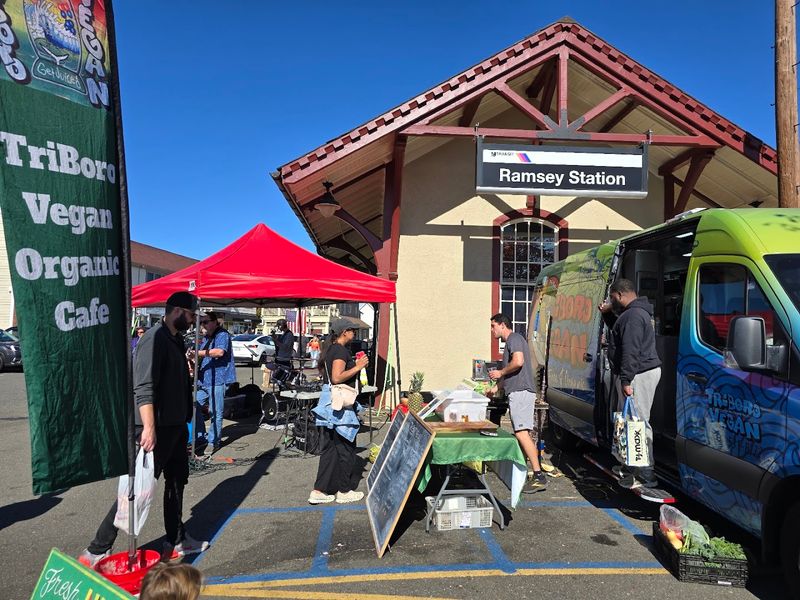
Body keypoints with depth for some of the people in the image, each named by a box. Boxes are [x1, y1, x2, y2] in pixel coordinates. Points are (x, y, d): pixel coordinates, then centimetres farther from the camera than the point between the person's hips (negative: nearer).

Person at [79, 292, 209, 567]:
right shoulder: (155, 338, -18)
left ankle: (176, 542, 31)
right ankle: (97, 551, 7)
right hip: (156, 428, -10)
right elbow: (143, 387, -26)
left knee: (177, 481, 17)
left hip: (175, 426, 10)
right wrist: (149, 427, -31)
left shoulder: (176, 339, 12)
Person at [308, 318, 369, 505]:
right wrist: (357, 367, -15)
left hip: (328, 401, 10)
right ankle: (344, 491, 14)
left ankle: (319, 491, 13)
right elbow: (337, 378, -23)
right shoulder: (341, 351, -15)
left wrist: (354, 365, 18)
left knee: (330, 448, 12)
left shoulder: (330, 349, 15)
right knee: (345, 447, 3)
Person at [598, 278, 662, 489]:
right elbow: (619, 330, 37)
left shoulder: (633, 315, -17)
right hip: (644, 371, 11)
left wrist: (626, 380, -23)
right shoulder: (637, 312, 18)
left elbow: (630, 351, -23)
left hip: (638, 375, -11)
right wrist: (607, 313, 21)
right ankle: (630, 466, 26)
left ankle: (645, 476, -8)